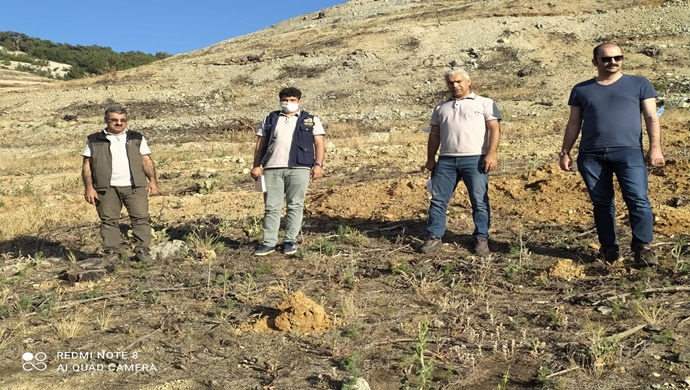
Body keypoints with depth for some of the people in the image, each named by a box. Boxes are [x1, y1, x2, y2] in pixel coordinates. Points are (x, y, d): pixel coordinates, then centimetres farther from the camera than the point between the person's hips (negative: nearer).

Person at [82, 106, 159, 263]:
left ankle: (142, 250, 0)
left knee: (141, 218, -5)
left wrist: (152, 180, -2)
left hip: (135, 186, 0)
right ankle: (112, 252, 10)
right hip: (107, 188, 0)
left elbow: (147, 161, 11)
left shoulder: (137, 138, 15)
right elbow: (86, 165, 8)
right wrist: (88, 187, -2)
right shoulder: (94, 140, 11)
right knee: (109, 220, 2)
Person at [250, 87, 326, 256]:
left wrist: (318, 164, -8)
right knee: (271, 207, 1)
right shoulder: (270, 120, 18)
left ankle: (290, 241, 9)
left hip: (299, 168, -2)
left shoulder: (311, 120, 12)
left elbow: (319, 144, 5)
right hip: (272, 169, 2)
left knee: (295, 206, 0)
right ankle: (269, 243, 6)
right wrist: (256, 166, 5)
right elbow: (260, 144, 15)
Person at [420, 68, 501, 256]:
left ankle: (481, 239, 10)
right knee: (438, 200, 2)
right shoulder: (441, 107, 21)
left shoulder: (485, 103, 8)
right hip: (446, 160, 4)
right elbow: (434, 134, 20)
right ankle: (434, 237, 10)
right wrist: (430, 159, 12)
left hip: (475, 159, -3)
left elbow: (494, 129, 0)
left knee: (480, 201, 0)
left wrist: (491, 154, -13)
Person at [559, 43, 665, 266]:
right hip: (590, 155, 2)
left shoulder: (639, 84, 13)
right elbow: (574, 124, 17)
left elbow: (651, 117, 8)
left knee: (638, 199, -13)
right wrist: (565, 152, 9)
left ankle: (642, 247, -4)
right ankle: (609, 248, 12)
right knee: (601, 203, 4)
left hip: (628, 151, -2)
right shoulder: (581, 90, 17)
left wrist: (655, 146, -4)